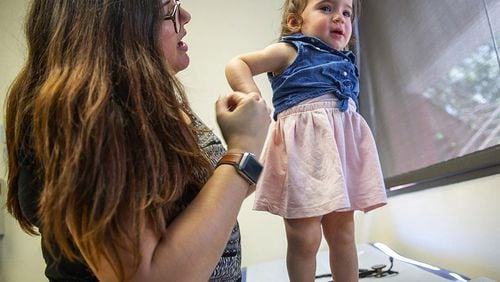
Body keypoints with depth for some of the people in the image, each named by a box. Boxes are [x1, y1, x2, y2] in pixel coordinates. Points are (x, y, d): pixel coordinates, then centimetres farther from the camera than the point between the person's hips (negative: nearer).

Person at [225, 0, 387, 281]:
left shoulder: (346, 62, 23)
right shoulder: (291, 51, 5)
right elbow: (236, 65, 2)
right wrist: (255, 100, -14)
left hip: (343, 142, 6)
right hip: (305, 142, -6)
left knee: (343, 230, 12)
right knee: (304, 237, -3)